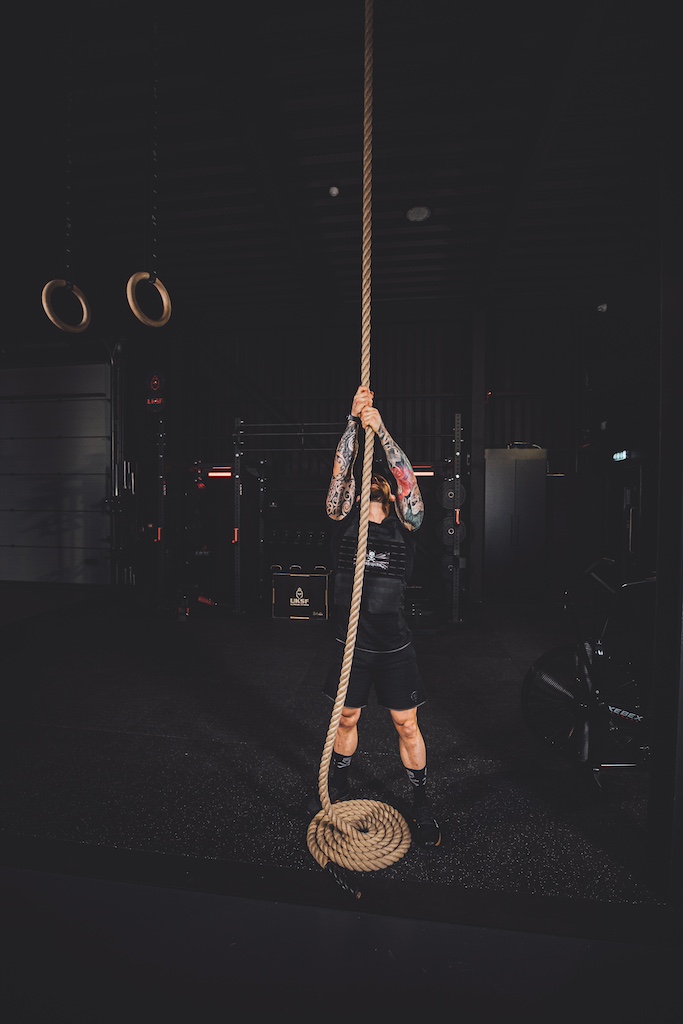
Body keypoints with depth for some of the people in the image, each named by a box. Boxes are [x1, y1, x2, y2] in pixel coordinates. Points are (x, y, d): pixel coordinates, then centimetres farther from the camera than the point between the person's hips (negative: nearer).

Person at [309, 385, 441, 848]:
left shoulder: (404, 526, -2)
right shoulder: (346, 522, 1)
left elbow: (407, 478, -15)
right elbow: (341, 472, -9)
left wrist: (381, 430, -20)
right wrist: (354, 422, -15)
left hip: (395, 648, -1)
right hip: (351, 644, 2)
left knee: (407, 725, 11)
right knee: (346, 718, 19)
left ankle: (421, 803, 33)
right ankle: (340, 788, 43)